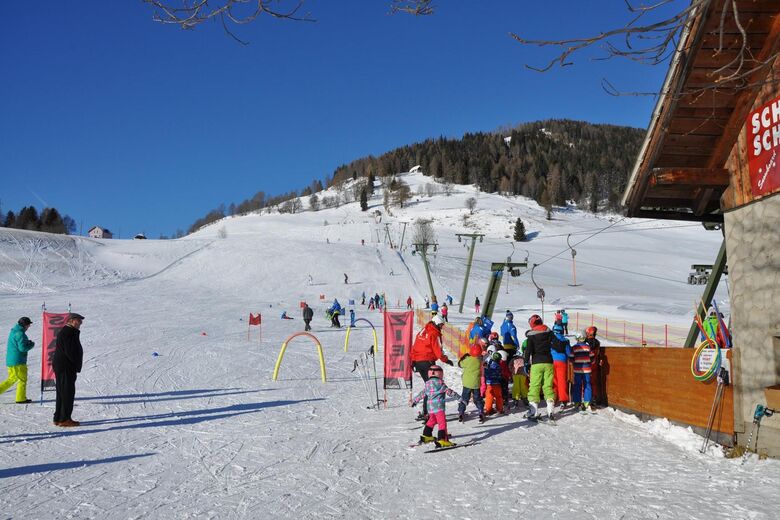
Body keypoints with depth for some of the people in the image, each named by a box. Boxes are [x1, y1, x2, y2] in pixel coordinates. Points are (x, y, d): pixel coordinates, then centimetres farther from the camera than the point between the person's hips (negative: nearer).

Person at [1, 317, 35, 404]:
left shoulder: (13, 331, 14)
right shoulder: (20, 333, -17)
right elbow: (22, 348, -22)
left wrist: (27, 342, 9)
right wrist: (31, 344, -5)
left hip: (10, 360, 9)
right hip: (18, 361, -9)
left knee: (12, 379, 18)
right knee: (22, 379, 2)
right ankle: (21, 398, 7)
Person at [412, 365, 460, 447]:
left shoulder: (427, 384, 13)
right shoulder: (439, 383, -6)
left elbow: (422, 394, 21)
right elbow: (449, 392, -8)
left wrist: (414, 401, 35)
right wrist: (459, 398, -5)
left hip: (430, 408, 7)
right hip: (439, 407, -7)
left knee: (432, 420, 25)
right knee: (442, 423, -6)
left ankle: (426, 436, 32)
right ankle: (442, 440, -14)